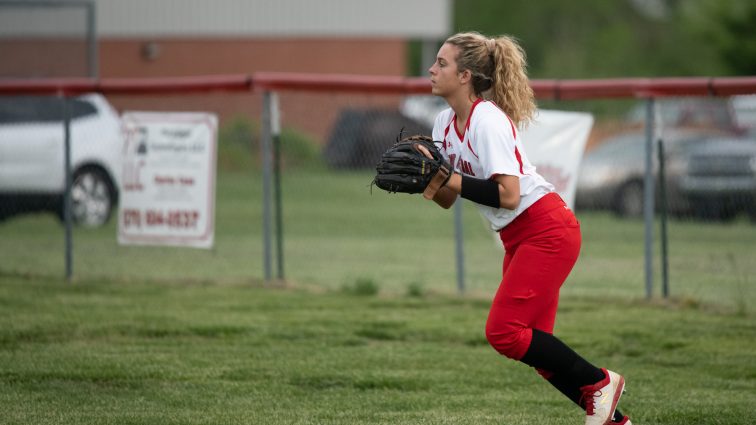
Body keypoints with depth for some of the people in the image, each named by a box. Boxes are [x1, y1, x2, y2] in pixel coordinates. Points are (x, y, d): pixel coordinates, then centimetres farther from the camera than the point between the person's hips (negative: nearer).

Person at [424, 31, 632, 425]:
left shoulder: (487, 120, -19)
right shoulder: (446, 122, 7)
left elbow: (507, 195, -27)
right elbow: (447, 200, 11)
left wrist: (448, 178, -26)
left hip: (547, 230, -9)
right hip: (519, 238, 9)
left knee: (503, 331, -15)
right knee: (532, 342, 6)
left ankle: (599, 383, -2)